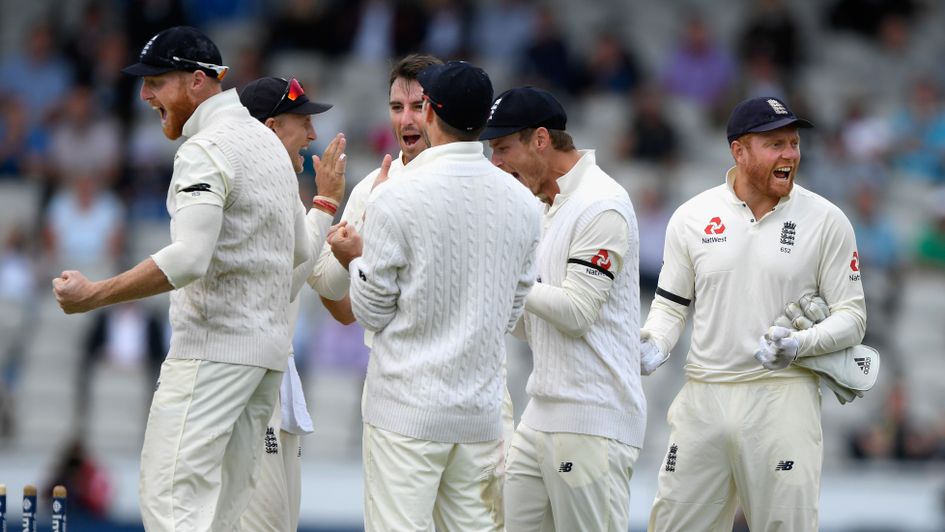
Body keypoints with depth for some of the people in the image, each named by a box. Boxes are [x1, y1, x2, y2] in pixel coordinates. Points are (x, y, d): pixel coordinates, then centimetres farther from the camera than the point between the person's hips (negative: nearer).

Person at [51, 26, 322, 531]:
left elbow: (189, 259, -25)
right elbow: (300, 250, 25)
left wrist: (93, 295, -22)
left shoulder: (206, 149, -13)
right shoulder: (267, 141, 18)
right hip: (269, 347, 10)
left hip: (213, 349, -10)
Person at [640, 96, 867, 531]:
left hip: (782, 401, -2)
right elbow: (670, 304, 14)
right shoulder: (692, 217, 6)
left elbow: (851, 316, 1)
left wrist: (800, 343, -18)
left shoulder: (825, 221, 1)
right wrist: (655, 345, -7)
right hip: (702, 398, 2)